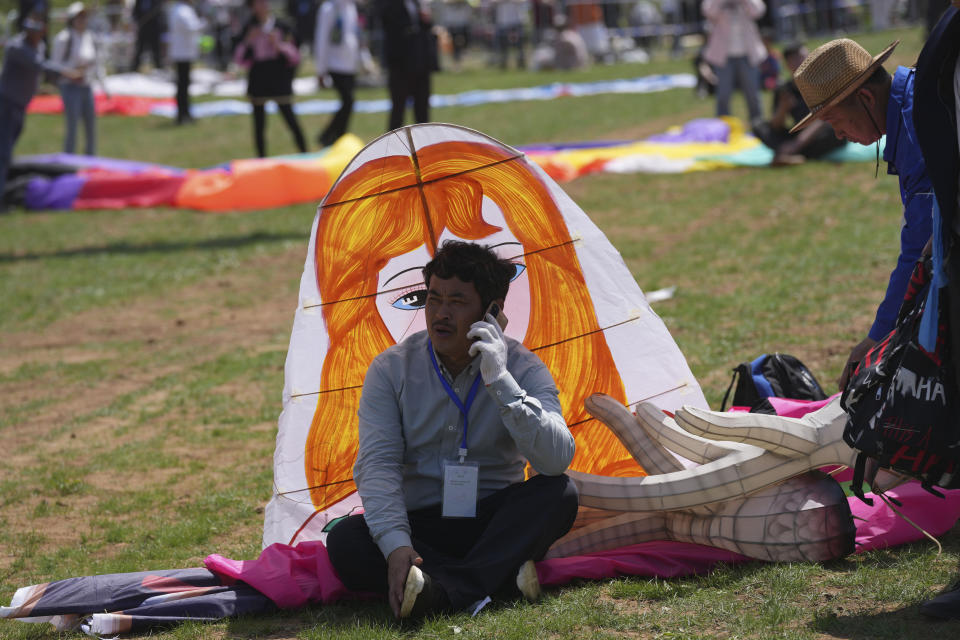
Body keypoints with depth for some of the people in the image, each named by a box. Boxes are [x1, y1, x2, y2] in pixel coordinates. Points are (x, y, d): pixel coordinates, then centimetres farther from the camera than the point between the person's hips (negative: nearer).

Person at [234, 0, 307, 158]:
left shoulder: (281, 27, 2)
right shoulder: (250, 29, 6)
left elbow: (295, 56, 1)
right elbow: (239, 59, 4)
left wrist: (279, 45, -15)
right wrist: (247, 41, -11)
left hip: (279, 81, -2)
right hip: (258, 82, 2)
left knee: (291, 121, -7)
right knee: (259, 125, 4)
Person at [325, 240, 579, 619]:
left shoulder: (523, 369, -6)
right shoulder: (391, 370, -3)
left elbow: (557, 460, -22)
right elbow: (377, 465, -13)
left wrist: (500, 381, -30)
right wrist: (396, 546, -31)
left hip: (494, 524, 0)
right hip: (420, 527, 0)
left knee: (559, 495, -28)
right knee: (344, 541, -29)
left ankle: (442, 591, -40)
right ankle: (504, 578, -36)